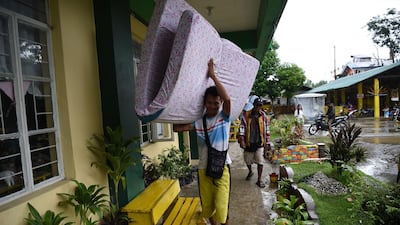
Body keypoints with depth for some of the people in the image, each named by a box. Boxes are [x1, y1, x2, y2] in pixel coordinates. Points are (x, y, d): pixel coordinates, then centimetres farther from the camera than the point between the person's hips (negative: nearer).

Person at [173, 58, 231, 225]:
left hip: (221, 167, -3)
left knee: (221, 207, -1)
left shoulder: (224, 117, -7)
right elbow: (176, 128, -8)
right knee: (207, 206, 18)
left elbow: (227, 99, -27)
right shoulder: (198, 121, 0)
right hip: (203, 169, 3)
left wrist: (212, 75, -25)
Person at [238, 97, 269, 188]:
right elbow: (242, 127, -7)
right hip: (249, 142, 0)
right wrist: (241, 140, -14)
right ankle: (250, 171, 46)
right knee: (248, 160, 15)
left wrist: (266, 141, 7)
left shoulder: (263, 115, 1)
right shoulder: (246, 114, -6)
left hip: (259, 143, 0)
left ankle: (259, 179, 11)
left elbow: (266, 129, 7)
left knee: (260, 161, -4)